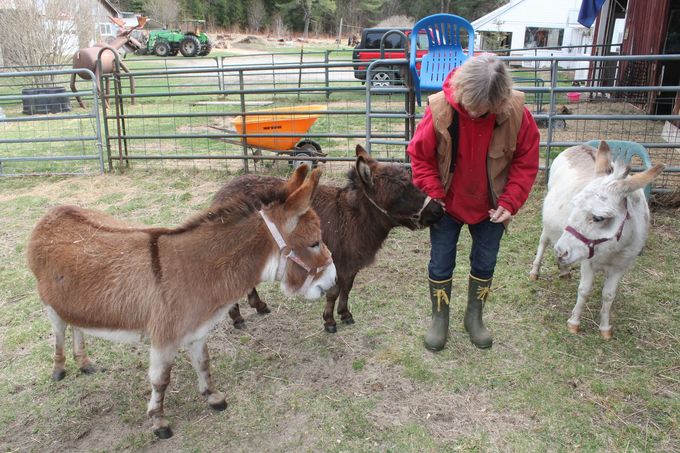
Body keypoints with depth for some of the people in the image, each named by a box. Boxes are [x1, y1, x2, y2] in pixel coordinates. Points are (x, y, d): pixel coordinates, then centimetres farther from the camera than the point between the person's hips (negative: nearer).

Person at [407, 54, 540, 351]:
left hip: (490, 207, 2)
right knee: (441, 264, 8)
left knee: (485, 264, 15)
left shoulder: (516, 113, -20)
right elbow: (420, 156, -11)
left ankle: (474, 317, 37)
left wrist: (510, 202, -14)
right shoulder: (440, 109, -24)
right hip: (447, 204, -1)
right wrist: (433, 196, -17)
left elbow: (526, 162, -7)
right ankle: (439, 320, 29)